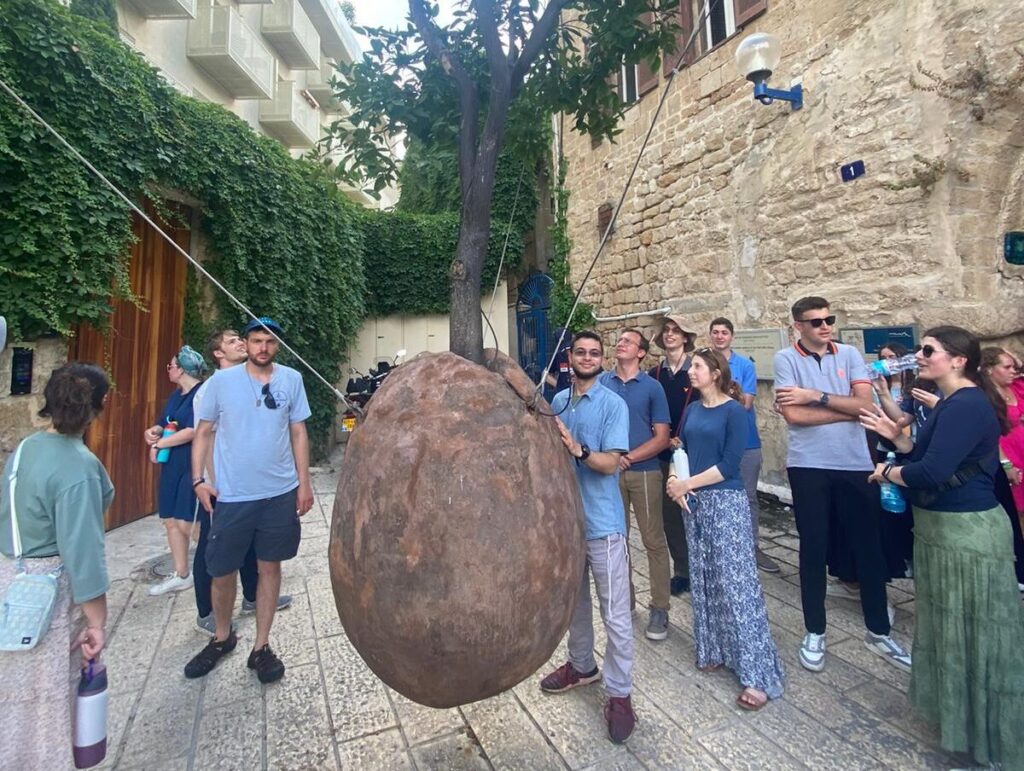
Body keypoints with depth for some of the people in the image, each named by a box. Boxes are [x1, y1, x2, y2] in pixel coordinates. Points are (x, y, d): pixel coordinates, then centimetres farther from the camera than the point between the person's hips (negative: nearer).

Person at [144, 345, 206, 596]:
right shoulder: (177, 394, 14)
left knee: (186, 524, -8)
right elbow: (162, 424, 17)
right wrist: (153, 432, -5)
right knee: (171, 520, 11)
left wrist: (159, 444, -11)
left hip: (193, 466, -9)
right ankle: (181, 575, 23)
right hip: (172, 464, 9)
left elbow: (192, 431, -22)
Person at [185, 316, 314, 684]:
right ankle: (222, 637, 38)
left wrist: (304, 482, 2)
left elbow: (298, 432, 4)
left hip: (280, 493, 1)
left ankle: (261, 646, 27)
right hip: (231, 495, 0)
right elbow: (203, 431, 4)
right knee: (222, 571, 11)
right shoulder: (222, 380, -3)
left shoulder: (291, 379, -1)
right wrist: (198, 479, -5)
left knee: (269, 566, 11)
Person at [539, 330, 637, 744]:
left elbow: (610, 463, -17)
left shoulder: (613, 405, -10)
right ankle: (581, 666, 41)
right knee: (573, 600, 21)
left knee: (615, 614, 4)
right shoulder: (558, 401, 7)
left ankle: (620, 694, 20)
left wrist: (578, 449, -33)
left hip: (602, 522, -5)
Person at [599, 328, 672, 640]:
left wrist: (628, 458, -13)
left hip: (644, 472, -2)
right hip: (609, 472, 3)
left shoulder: (652, 387, -2)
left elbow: (662, 438, -3)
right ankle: (624, 597, 29)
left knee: (654, 541, 3)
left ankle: (660, 608, 15)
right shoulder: (601, 383, 4)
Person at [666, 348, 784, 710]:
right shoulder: (692, 409, 10)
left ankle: (757, 674, 5)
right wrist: (676, 482, -8)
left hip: (726, 501, -6)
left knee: (736, 582, -4)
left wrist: (687, 484, -11)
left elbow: (729, 464, -15)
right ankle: (713, 649, 27)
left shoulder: (734, 410, -9)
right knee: (703, 579, 12)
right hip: (694, 502, 6)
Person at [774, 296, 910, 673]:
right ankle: (814, 633, 23)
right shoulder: (786, 359, -4)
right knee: (813, 549, 7)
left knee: (869, 547, 12)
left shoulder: (849, 354, 5)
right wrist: (848, 408, -9)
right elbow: (793, 415, -15)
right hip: (809, 466, -2)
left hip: (855, 464, 3)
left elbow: (866, 404, -6)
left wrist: (817, 396, -13)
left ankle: (878, 631, 31)